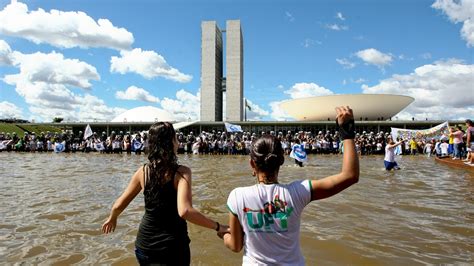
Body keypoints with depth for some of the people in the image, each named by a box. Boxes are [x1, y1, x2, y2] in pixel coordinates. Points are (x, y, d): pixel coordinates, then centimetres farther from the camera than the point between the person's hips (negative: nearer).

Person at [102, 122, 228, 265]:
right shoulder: (181, 172, -19)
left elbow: (119, 205, 4)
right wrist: (217, 227, -23)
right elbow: (184, 211, -32)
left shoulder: (143, 171, -6)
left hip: (145, 243, 4)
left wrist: (112, 218, 26)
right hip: (173, 246, -4)